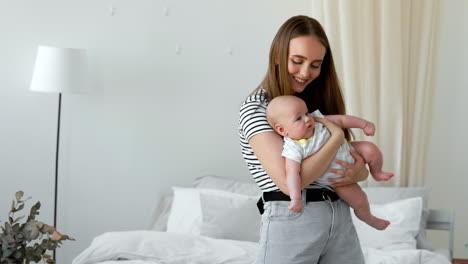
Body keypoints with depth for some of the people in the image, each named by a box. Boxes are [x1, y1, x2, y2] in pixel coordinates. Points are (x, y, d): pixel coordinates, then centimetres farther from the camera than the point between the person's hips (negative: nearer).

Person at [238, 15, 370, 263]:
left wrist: (359, 172, -7)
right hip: (290, 221, -6)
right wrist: (337, 136, -12)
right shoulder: (255, 108, -8)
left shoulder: (316, 104, 12)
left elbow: (355, 161, 17)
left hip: (340, 219, 6)